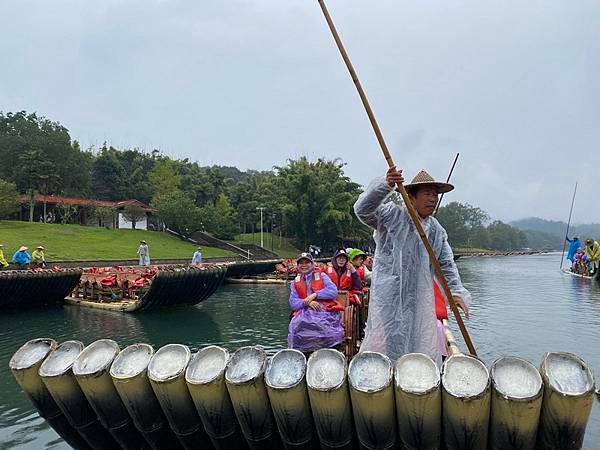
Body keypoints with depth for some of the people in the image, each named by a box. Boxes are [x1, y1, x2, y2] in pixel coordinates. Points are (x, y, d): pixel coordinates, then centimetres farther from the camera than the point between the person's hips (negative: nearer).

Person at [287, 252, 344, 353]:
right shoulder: (295, 283, 22)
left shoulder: (322, 276, 16)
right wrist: (307, 302, -12)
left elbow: (333, 291, -1)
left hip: (325, 310, -2)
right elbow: (293, 303, 8)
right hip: (305, 312, 2)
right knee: (296, 325, -31)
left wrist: (314, 295, -8)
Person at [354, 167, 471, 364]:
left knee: (425, 353, 9)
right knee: (387, 344, -2)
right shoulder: (391, 215, -4)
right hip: (388, 298, -5)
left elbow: (447, 264, 15)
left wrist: (456, 292, 0)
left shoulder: (437, 230, 12)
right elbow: (363, 209, -20)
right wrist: (385, 185, -35)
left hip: (420, 300, 6)